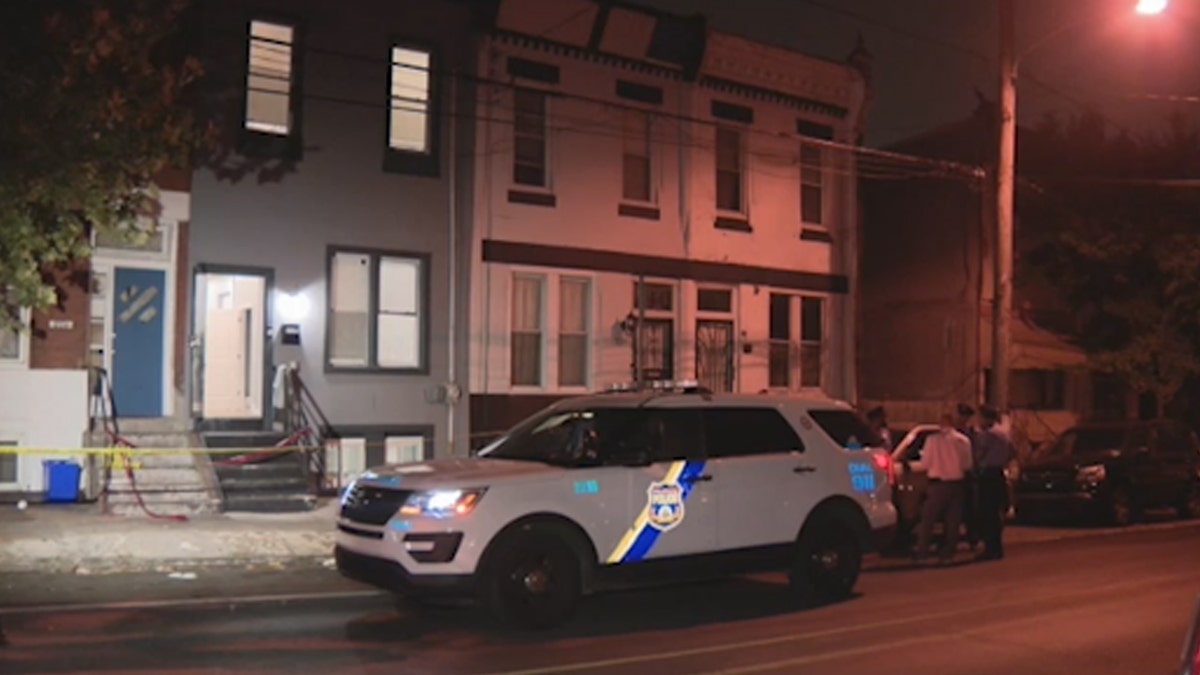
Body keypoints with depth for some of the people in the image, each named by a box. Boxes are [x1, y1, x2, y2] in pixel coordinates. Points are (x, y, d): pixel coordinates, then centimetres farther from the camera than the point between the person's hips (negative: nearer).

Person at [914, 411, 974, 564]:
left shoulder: (932, 439, -9)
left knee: (928, 519, 4)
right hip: (956, 484, 3)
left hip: (938, 483, -2)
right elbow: (967, 465, 3)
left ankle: (922, 552, 1)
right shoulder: (963, 440, -1)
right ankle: (948, 553, 9)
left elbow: (926, 463, -5)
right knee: (953, 521, 9)